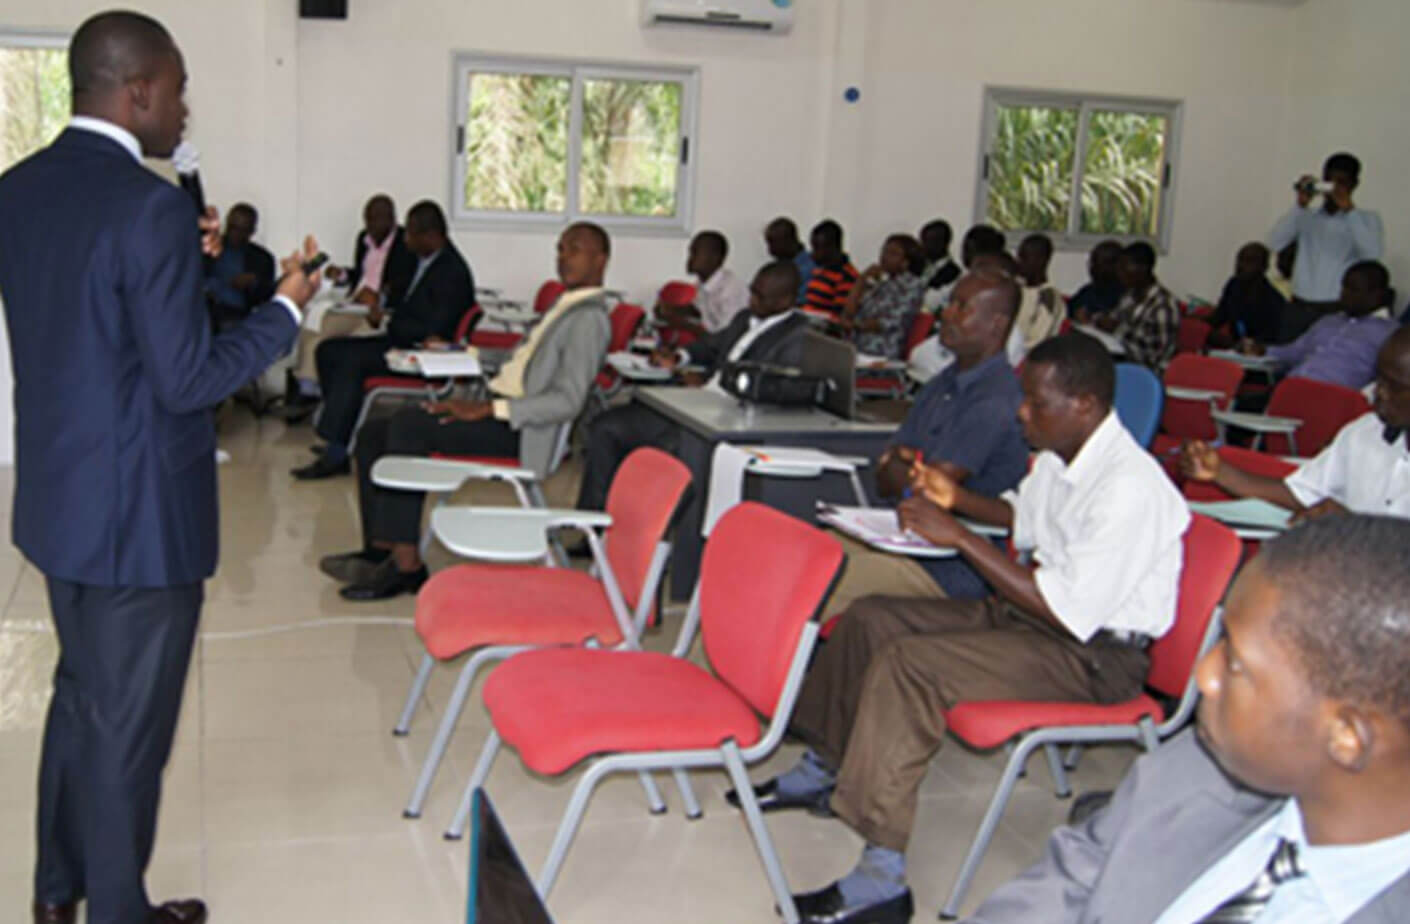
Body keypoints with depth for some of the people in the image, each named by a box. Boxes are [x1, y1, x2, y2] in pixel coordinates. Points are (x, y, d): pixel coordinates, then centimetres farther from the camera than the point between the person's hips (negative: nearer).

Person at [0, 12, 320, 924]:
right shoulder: (151, 204, -22)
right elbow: (188, 380, -22)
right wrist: (285, 309, -10)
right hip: (139, 509, -9)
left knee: (81, 693, 25)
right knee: (129, 723, 8)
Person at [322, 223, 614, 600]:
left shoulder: (589, 319, -12)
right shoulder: (565, 306, 19)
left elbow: (568, 402, -21)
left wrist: (487, 410, -22)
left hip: (518, 429, -10)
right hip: (497, 411, 10)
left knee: (408, 424, -25)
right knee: (373, 434, 3)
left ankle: (405, 564, -22)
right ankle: (380, 550, 0)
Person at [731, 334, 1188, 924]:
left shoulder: (1129, 489, -26)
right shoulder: (1061, 454, 2)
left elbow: (1068, 610, -28)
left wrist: (957, 536, -25)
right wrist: (959, 499, 5)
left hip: (1097, 653, -10)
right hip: (1032, 612, 10)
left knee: (906, 662, -28)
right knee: (870, 617, 7)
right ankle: (824, 769, 24)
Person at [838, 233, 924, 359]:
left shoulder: (914, 285, 1)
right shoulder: (878, 283, 21)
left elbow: (892, 322, -10)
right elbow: (848, 313, 11)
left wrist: (855, 325, -7)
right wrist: (863, 279, 9)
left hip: (882, 356, -7)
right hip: (856, 351, 7)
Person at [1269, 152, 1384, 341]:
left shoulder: (1367, 219, 9)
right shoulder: (1306, 217, 15)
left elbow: (1373, 253, -11)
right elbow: (1275, 242, -2)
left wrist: (1349, 210, -12)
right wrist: (1300, 205, -10)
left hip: (1339, 311, -2)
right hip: (1299, 309, 2)